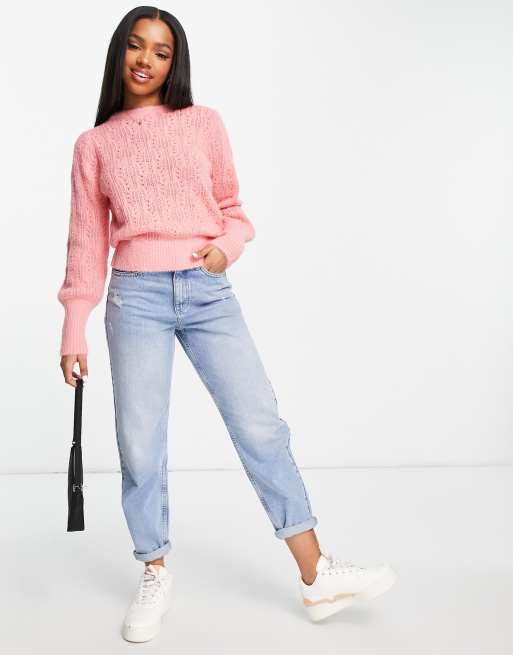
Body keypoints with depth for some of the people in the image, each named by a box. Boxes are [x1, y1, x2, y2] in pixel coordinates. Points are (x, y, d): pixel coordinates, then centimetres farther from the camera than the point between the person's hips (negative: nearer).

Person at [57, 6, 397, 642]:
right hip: (136, 296, 0)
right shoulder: (94, 144, 9)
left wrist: (226, 247, -9)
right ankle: (154, 575, 22)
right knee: (140, 444, 2)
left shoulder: (204, 123, 8)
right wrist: (74, 330, 6)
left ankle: (317, 575, 6)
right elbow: (87, 240, 9)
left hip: (208, 292, 0)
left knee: (261, 425, -3)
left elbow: (232, 208, 13)